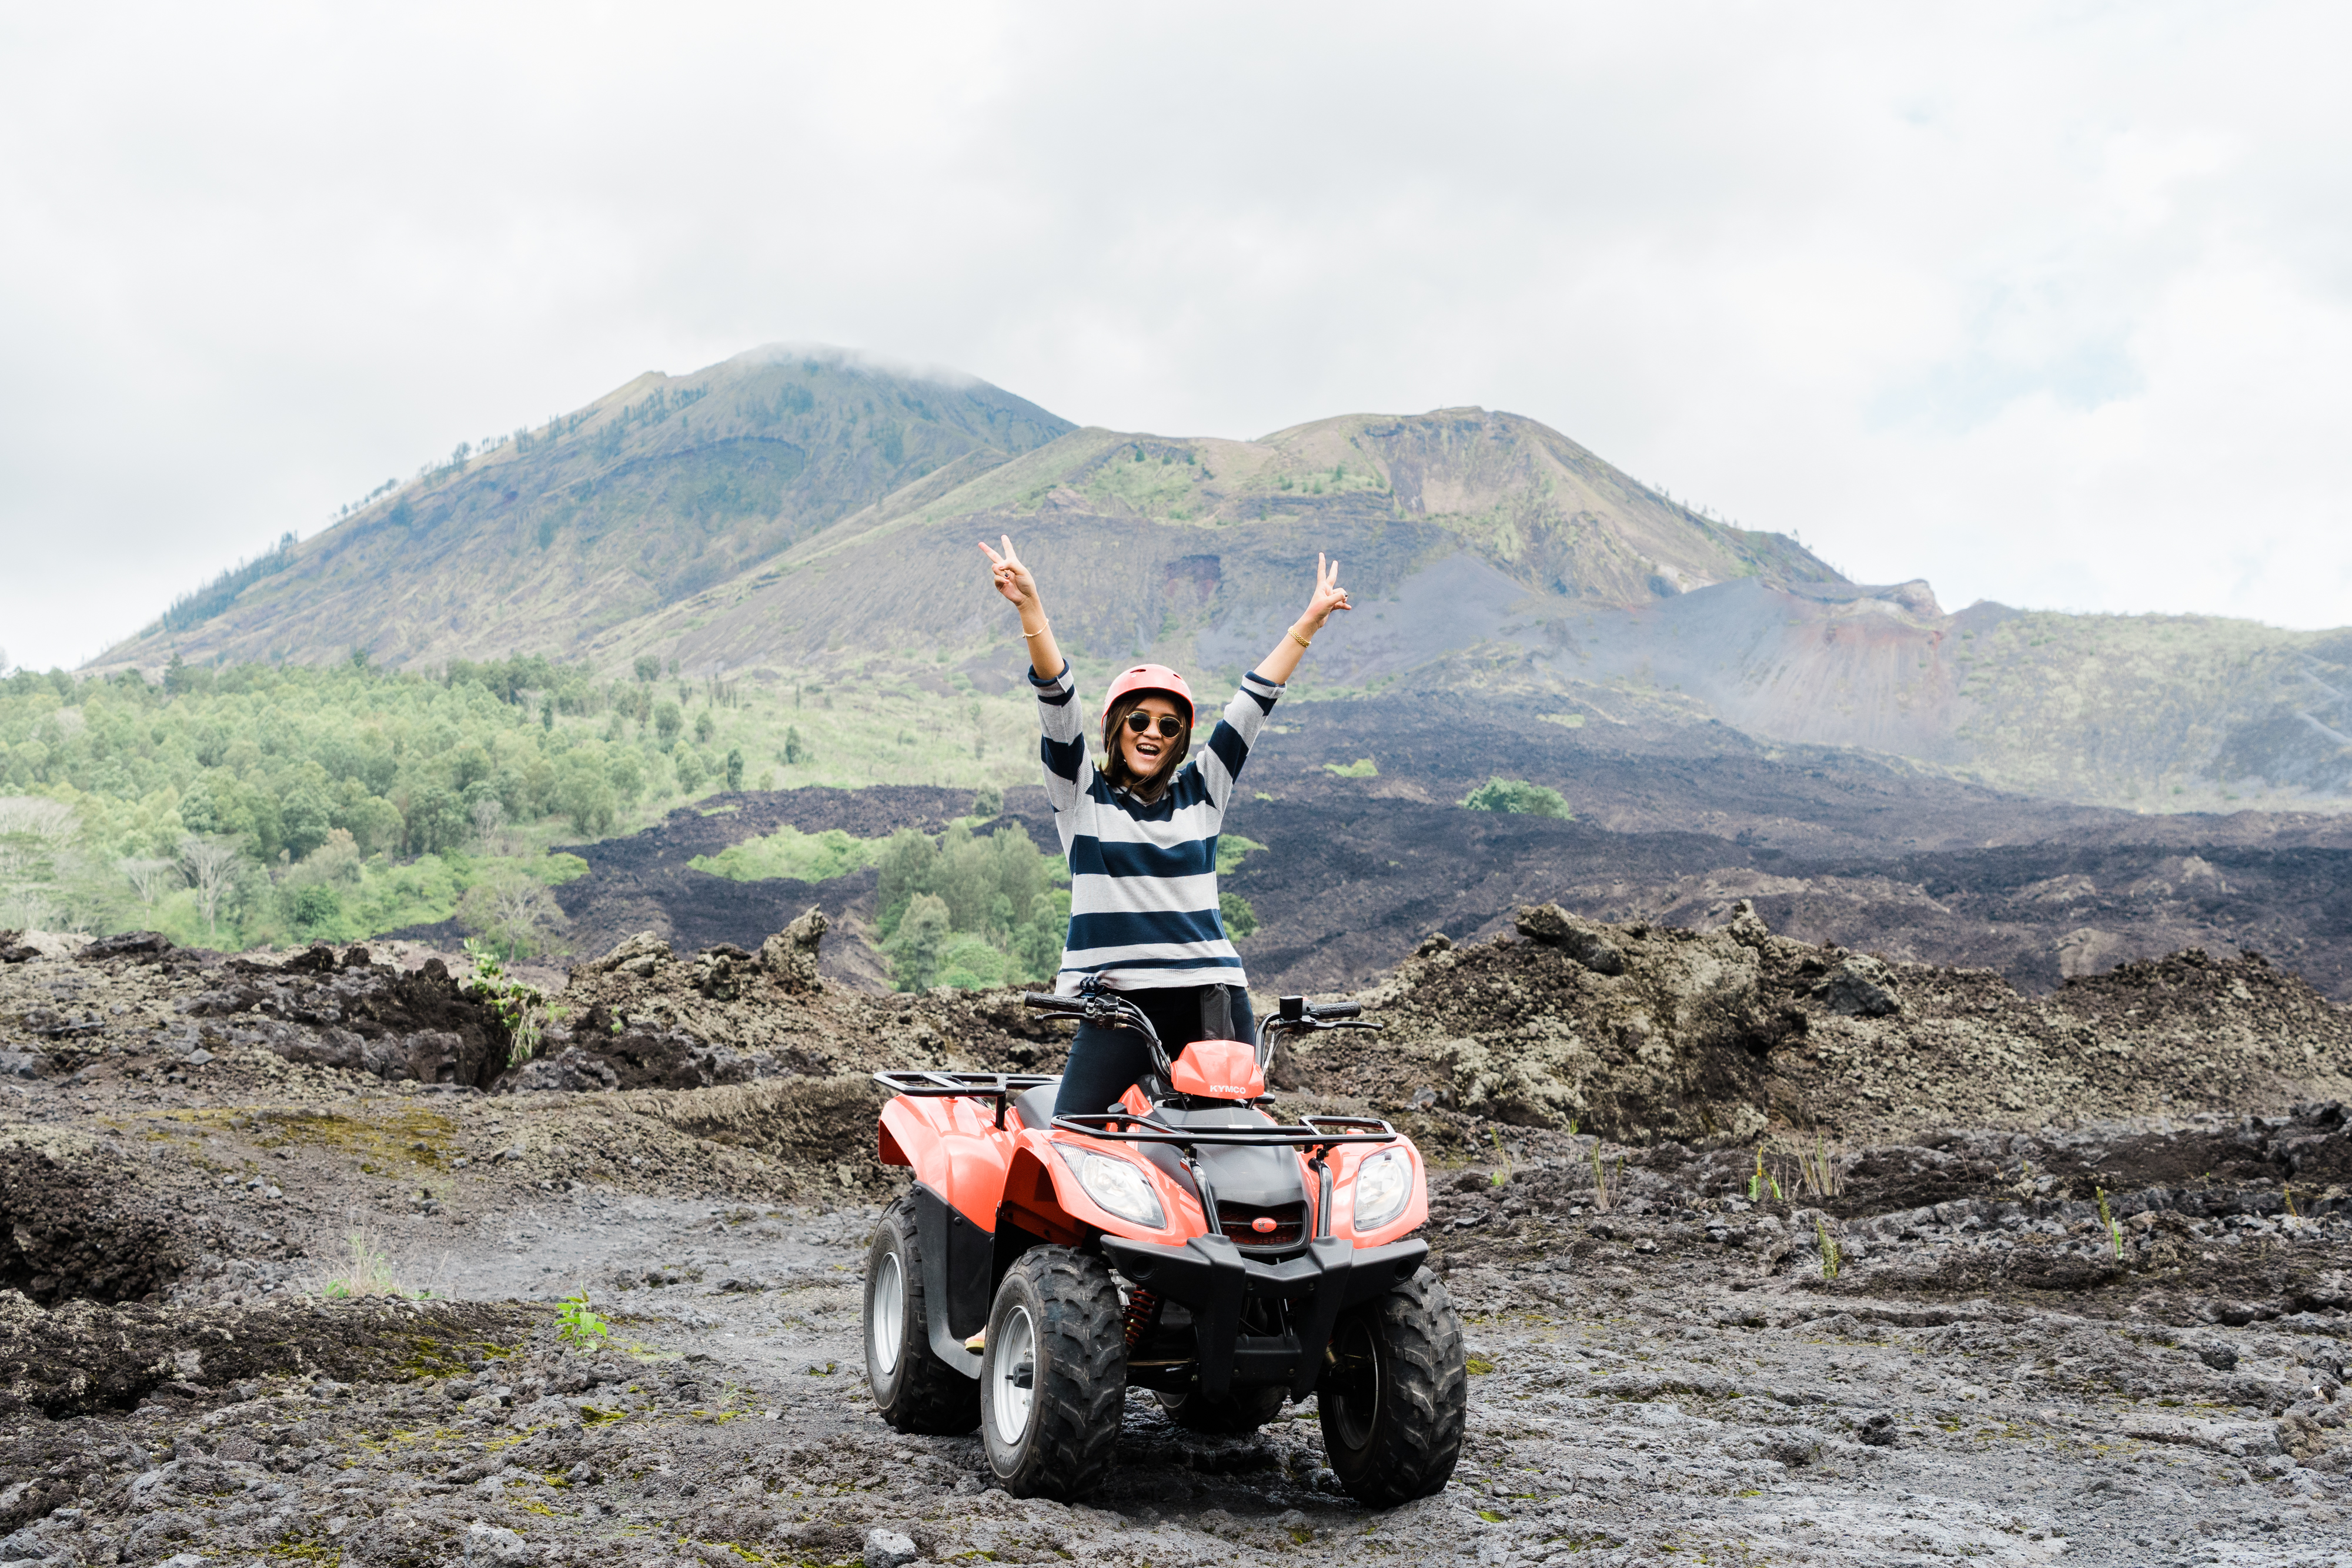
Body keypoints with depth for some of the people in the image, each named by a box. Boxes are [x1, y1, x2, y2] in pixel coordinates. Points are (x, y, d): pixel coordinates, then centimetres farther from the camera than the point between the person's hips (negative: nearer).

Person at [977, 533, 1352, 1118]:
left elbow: (1253, 703, 12)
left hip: (1212, 997, 2)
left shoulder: (1201, 791, 14)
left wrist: (1310, 620, 11)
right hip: (1117, 998, -2)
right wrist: (1030, 608, -15)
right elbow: (1058, 701, -4)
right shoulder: (1081, 793, 7)